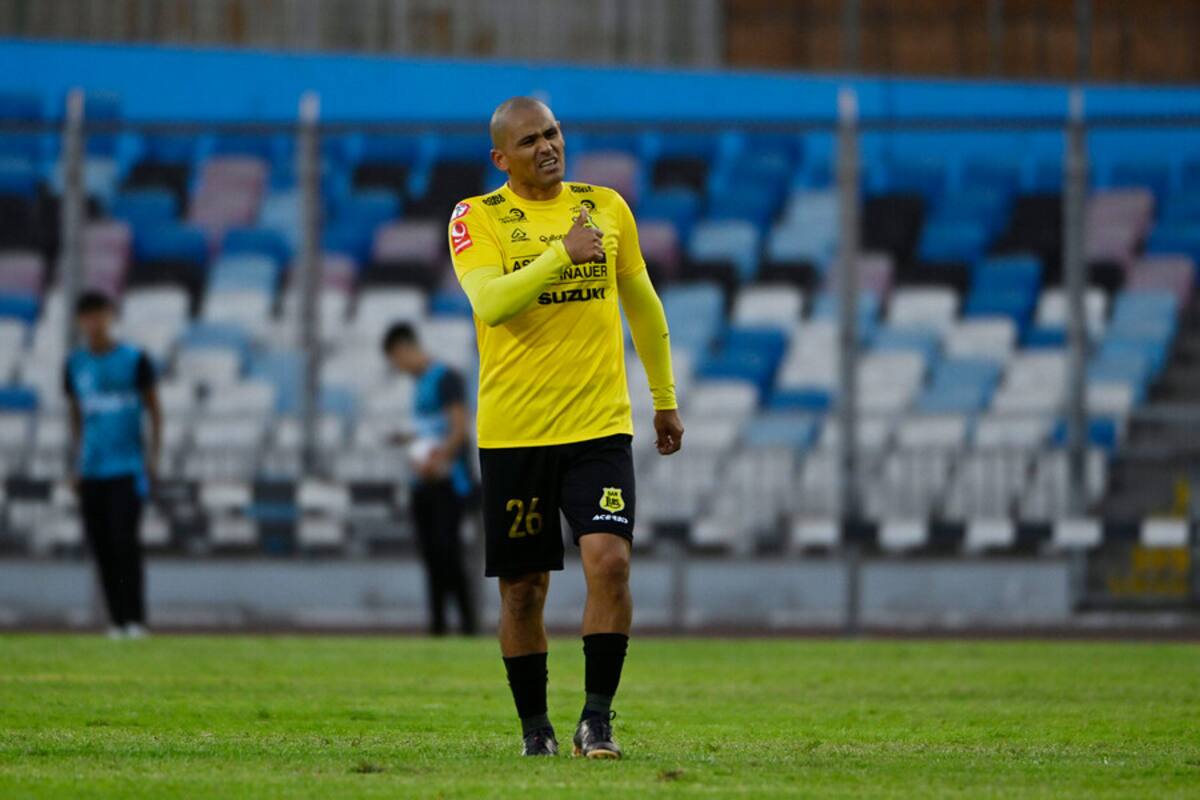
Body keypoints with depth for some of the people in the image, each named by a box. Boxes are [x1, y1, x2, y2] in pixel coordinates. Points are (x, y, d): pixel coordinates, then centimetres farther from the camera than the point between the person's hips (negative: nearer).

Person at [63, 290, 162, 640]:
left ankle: (136, 619, -9)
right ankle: (117, 620, 6)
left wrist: (153, 454, -5)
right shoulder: (75, 365, 10)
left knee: (125, 541, -13)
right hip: (92, 469, 4)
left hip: (128, 466, -4)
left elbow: (153, 410, 5)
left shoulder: (134, 360, 0)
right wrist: (76, 463, 13)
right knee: (100, 545, 0)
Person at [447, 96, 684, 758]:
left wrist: (665, 398, 25)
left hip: (599, 426, 1)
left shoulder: (607, 207, 10)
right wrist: (563, 253, -25)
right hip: (512, 431, -1)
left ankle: (597, 718, -10)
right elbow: (490, 303, -19)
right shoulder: (477, 219, -1)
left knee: (609, 560, -16)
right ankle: (534, 726, 19)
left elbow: (642, 305, 21)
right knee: (522, 590, 4)